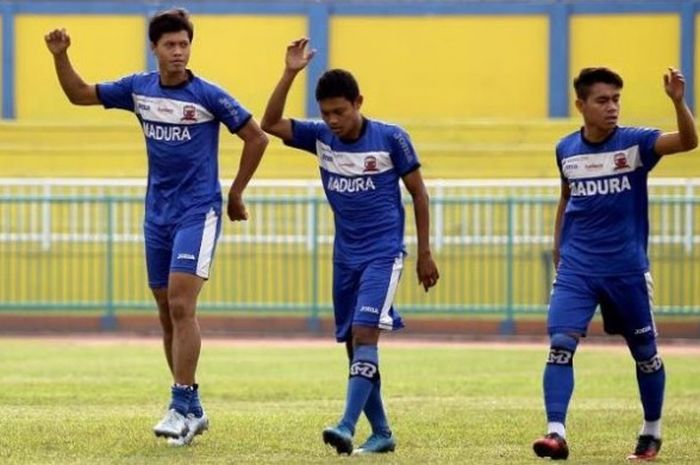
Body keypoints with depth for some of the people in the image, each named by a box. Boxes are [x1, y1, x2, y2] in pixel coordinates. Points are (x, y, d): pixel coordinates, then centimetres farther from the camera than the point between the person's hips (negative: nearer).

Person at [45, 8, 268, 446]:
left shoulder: (208, 96, -9)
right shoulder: (138, 89, 5)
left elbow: (257, 137, -1)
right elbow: (80, 94, 14)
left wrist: (236, 195, 3)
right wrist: (60, 57, -3)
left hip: (198, 212, -6)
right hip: (158, 214, 6)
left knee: (181, 306, -17)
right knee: (168, 314, 7)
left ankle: (182, 408, -17)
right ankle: (193, 409, 17)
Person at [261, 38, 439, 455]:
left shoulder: (391, 138, -9)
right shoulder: (320, 137, 2)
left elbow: (419, 193, 0)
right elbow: (270, 124, -6)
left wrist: (425, 254, 1)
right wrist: (291, 73, -16)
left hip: (383, 253, -5)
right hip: (346, 256, 5)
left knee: (364, 334, -20)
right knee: (354, 344, 6)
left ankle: (348, 427, -28)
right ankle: (382, 433, 17)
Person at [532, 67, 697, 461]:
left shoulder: (635, 143, -8)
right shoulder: (566, 150, 3)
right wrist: (558, 252, 20)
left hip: (627, 269, -2)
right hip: (576, 269, 2)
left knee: (645, 353, 10)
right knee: (560, 344, -16)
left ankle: (652, 432, 29)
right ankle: (556, 433, -19)